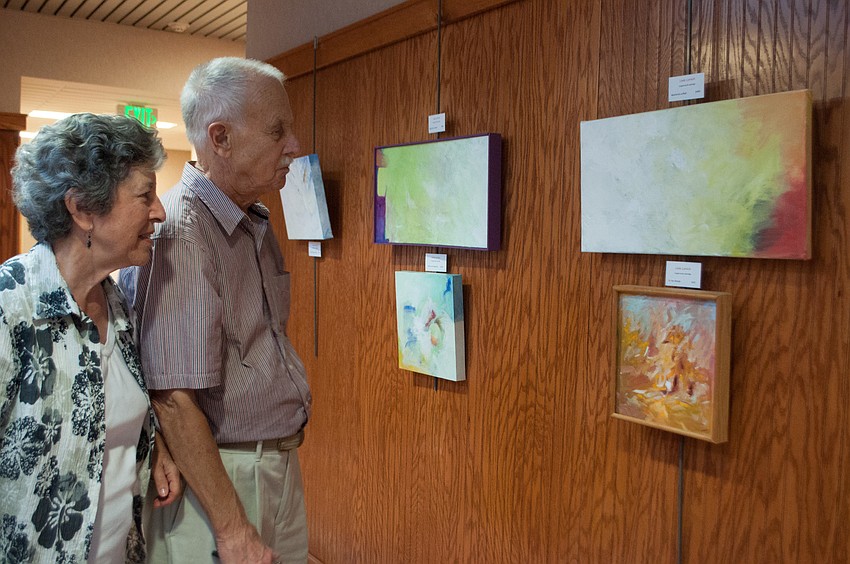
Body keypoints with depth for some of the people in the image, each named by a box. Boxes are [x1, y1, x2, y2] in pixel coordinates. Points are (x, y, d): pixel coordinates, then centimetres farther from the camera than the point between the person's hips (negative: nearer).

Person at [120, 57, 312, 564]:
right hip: (215, 476, -8)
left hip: (282, 463, 8)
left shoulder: (258, 224, 8)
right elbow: (174, 400, -24)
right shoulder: (177, 233, -21)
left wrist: (285, 452, 14)